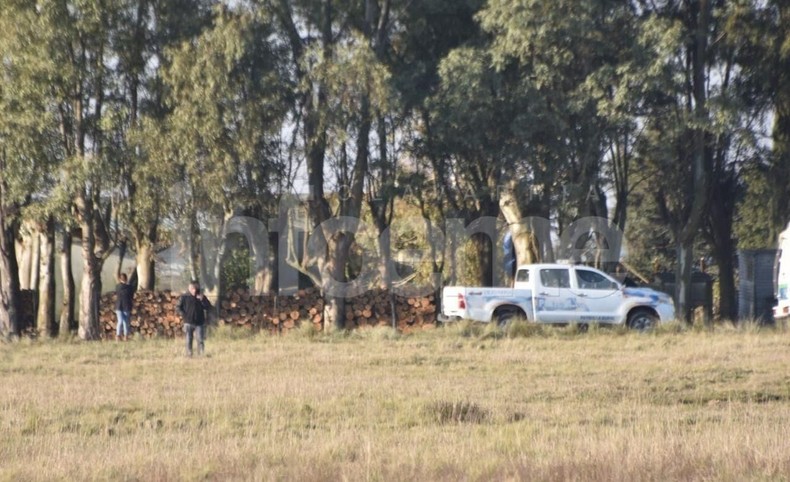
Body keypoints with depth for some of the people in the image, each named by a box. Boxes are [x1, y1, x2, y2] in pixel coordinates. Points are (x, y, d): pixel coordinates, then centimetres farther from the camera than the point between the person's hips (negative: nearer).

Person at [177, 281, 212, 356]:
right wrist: (183, 315, -9)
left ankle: (201, 354, 0)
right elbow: (178, 307, 4)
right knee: (189, 339, 1)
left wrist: (202, 300, -13)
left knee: (200, 340, -4)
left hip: (200, 322, 1)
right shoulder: (184, 297, 0)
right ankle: (189, 354, 5)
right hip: (188, 322, -1)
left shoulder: (202, 297, 7)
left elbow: (209, 307, 1)